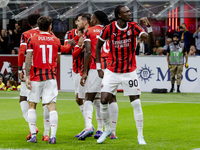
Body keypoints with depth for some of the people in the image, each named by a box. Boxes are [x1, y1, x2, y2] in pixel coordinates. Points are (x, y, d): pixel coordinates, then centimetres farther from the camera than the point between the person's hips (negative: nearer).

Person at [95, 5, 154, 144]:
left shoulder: (133, 27, -6)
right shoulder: (109, 29, -7)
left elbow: (150, 41, -15)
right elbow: (98, 46, 7)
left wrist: (149, 27, -31)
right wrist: (98, 67, 4)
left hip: (129, 72, 0)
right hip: (112, 72, 0)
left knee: (136, 104, -3)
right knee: (104, 101, -7)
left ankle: (140, 136, 7)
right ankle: (107, 129, 17)